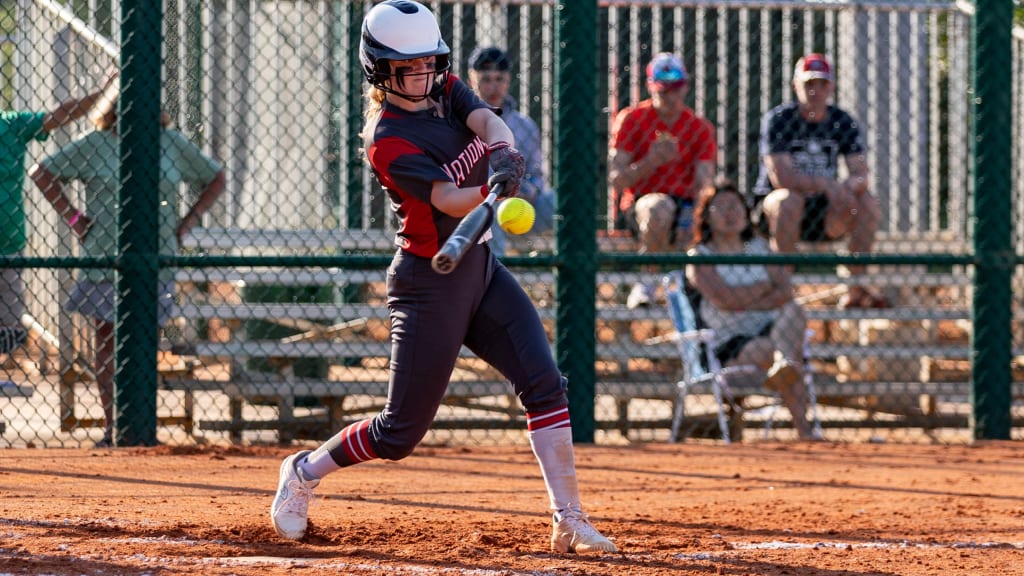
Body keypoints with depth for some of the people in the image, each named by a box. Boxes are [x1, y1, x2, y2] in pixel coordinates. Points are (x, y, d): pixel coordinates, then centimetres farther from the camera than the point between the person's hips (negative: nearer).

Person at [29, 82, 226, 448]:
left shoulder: (171, 144, 7)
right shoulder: (94, 145, 2)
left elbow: (215, 178, 18)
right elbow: (43, 172, 9)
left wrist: (188, 222, 7)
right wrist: (71, 216, 1)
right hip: (103, 260, 0)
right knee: (106, 342, 0)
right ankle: (112, 426, 6)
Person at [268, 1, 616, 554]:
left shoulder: (446, 91, 3)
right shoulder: (388, 141, -18)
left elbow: (488, 122, -16)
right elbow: (448, 199, -29)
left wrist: (503, 153, -40)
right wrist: (492, 191, -51)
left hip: (480, 268, 7)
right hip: (429, 283, -7)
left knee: (544, 384, -7)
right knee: (400, 432, 0)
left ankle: (569, 522, -6)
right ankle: (305, 472, 25)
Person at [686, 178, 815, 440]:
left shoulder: (760, 247, 20)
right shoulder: (700, 257, 6)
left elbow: (786, 291, 3)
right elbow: (725, 298, -13)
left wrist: (744, 303, -13)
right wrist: (768, 285, -1)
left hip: (770, 328, 3)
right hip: (730, 347, -3)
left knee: (792, 310, -32)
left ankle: (785, 365, -64)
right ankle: (803, 431, -56)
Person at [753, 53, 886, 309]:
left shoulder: (843, 123, 2)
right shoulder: (778, 119, -9)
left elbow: (861, 176, -7)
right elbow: (780, 177, -22)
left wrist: (848, 186, -32)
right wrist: (826, 185, -34)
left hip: (824, 214, 4)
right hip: (770, 208, -4)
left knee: (868, 203, -20)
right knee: (789, 199, -36)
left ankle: (856, 290, -16)